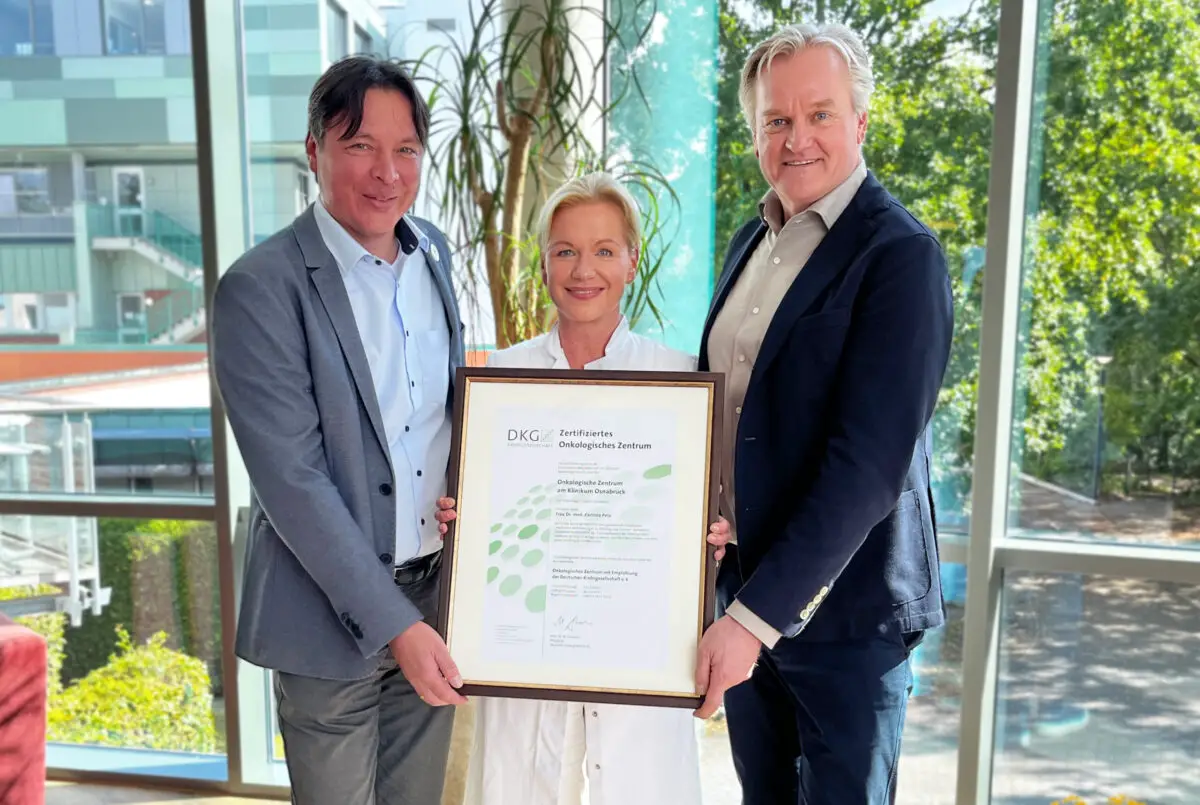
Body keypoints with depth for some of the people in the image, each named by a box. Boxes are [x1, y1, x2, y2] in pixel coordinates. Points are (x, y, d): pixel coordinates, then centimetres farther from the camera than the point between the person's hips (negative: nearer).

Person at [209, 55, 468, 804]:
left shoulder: (433, 249, 3)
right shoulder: (261, 287, -16)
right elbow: (292, 480, -19)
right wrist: (395, 625, -18)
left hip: (439, 590, 5)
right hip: (334, 614, -5)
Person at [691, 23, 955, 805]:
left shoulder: (901, 255, -14)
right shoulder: (752, 241, 9)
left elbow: (867, 464, -21)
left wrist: (759, 614, -22)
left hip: (842, 606, -6)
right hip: (744, 585, 7)